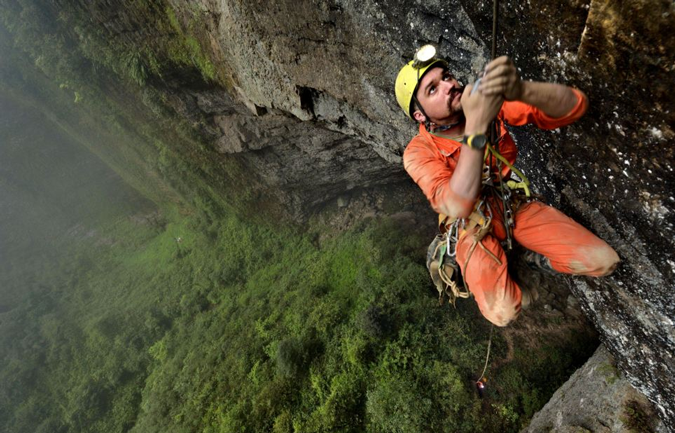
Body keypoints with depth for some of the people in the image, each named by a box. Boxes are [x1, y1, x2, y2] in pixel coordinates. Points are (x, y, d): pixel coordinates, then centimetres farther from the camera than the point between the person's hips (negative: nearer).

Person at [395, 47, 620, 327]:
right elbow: (458, 207, -40)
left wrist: (521, 90, -43)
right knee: (503, 313, -19)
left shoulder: (487, 101, -14)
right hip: (472, 227, -3)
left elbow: (575, 106, -21)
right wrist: (476, 127, -46)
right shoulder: (419, 152, -24)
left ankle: (545, 258, 24)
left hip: (516, 206, 3)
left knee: (603, 261, -7)